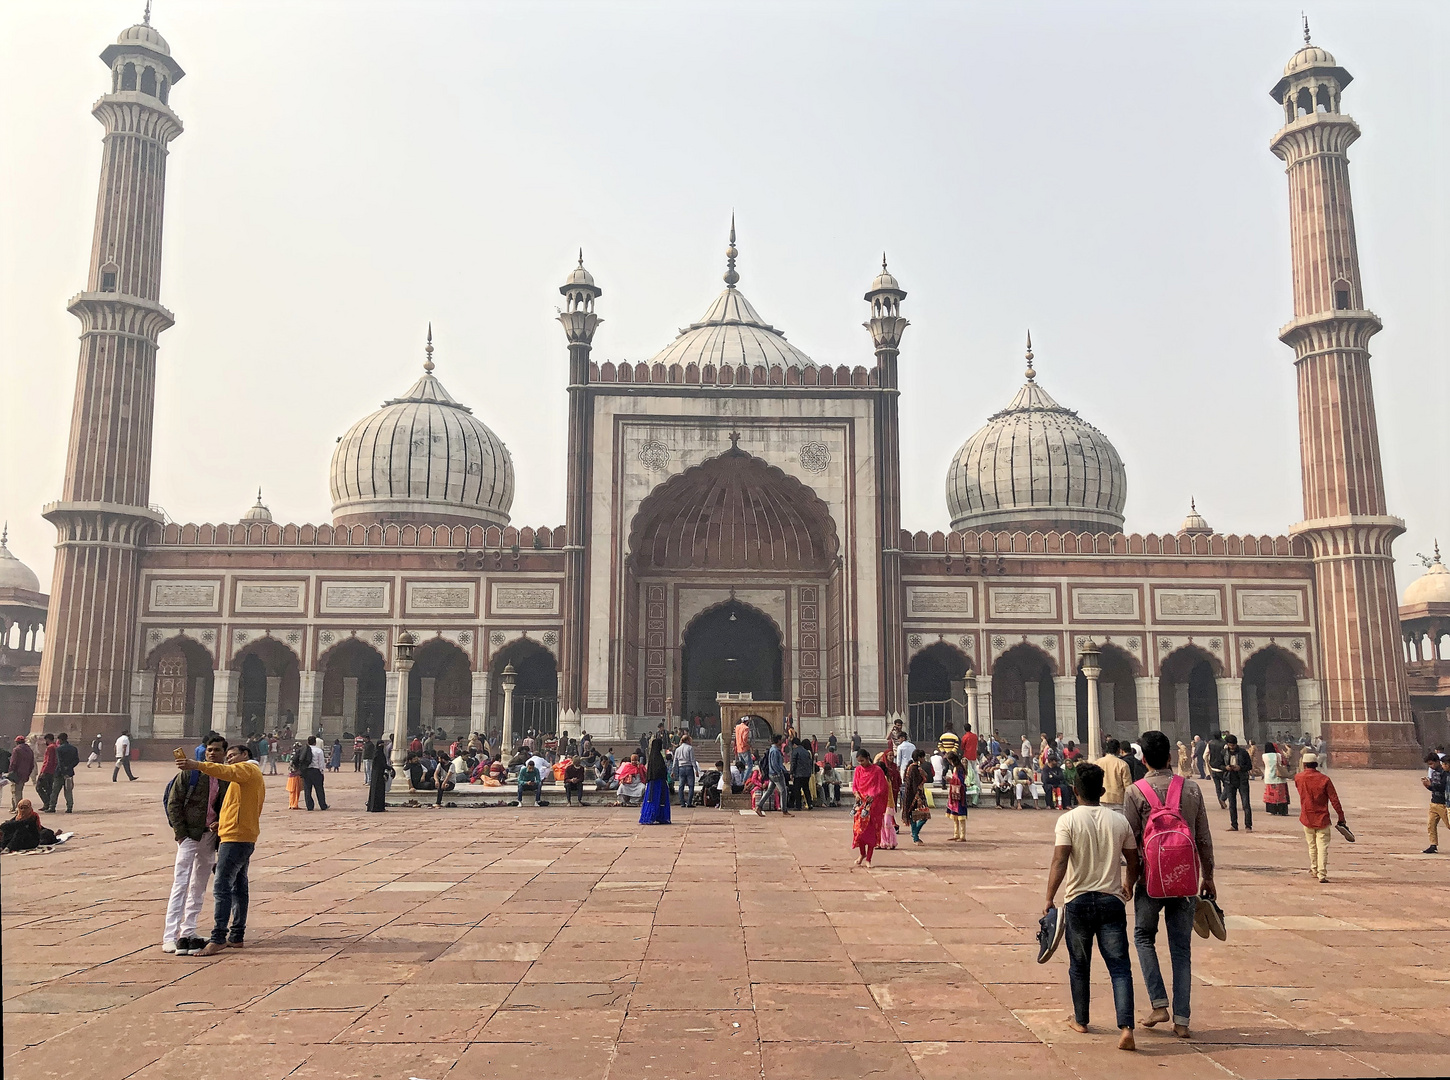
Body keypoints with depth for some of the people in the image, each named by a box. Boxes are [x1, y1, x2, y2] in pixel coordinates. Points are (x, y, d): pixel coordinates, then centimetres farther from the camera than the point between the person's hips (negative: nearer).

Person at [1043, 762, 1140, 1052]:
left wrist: (1049, 900, -15)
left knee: (1079, 966, 14)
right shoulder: (1119, 821, 2)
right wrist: (1129, 886, 29)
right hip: (1112, 900, 2)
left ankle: (1080, 1021, 28)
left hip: (1078, 900, -1)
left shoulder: (1068, 820, -8)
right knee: (1120, 966, 1)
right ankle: (1126, 1027, -12)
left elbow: (1059, 862, -17)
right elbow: (1133, 860, 10)